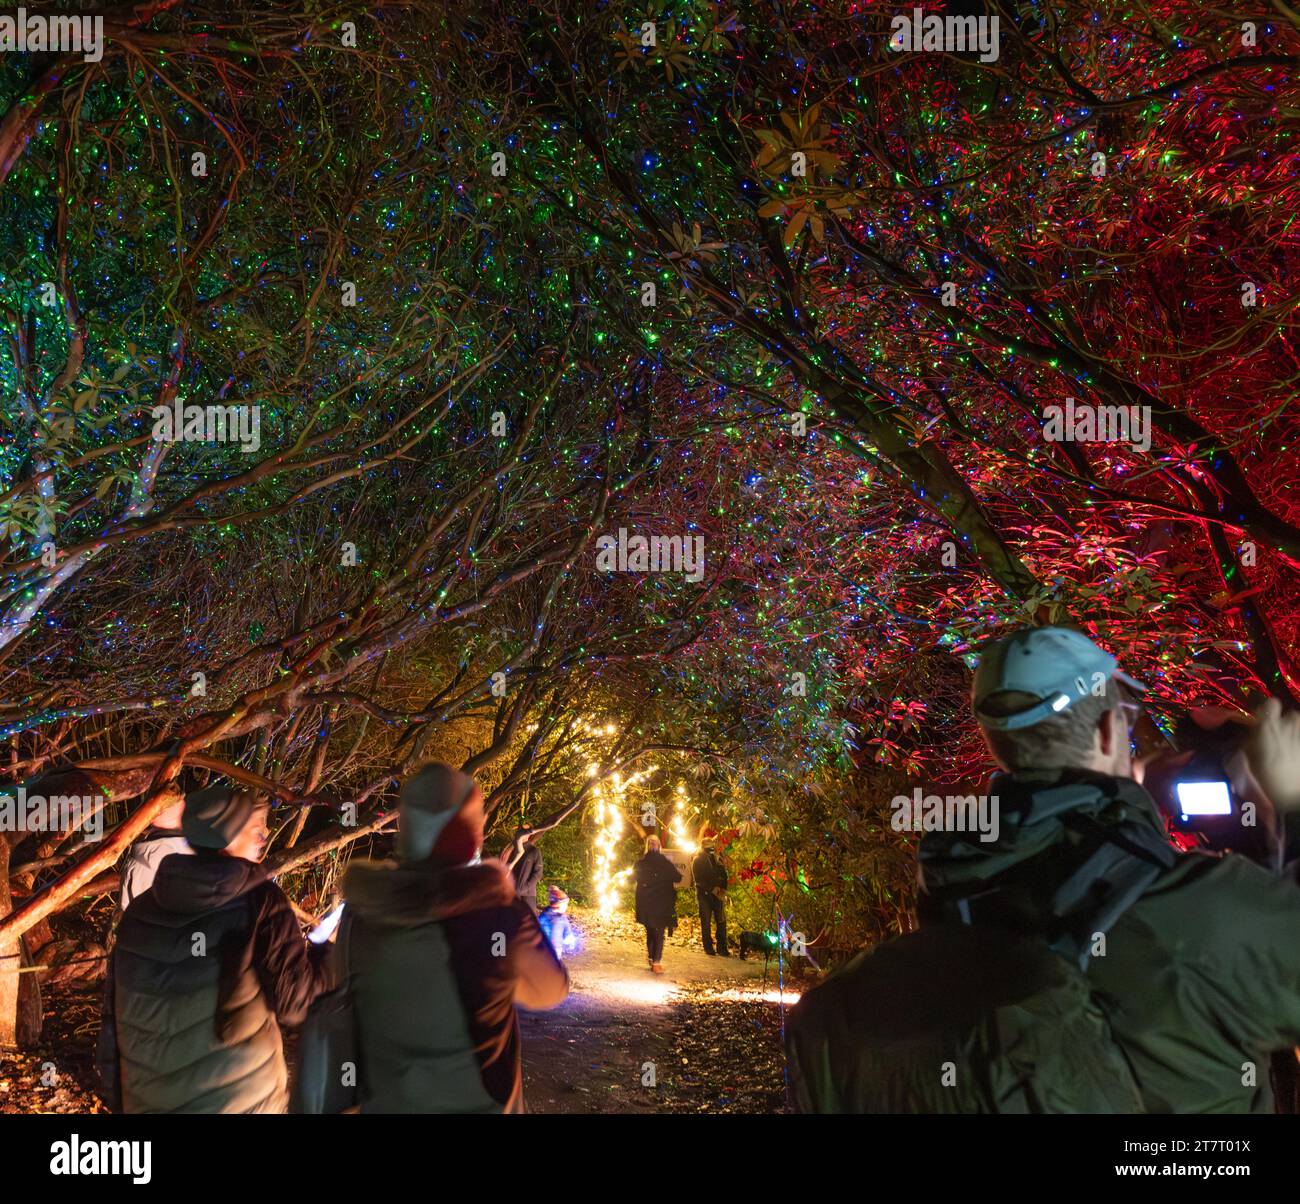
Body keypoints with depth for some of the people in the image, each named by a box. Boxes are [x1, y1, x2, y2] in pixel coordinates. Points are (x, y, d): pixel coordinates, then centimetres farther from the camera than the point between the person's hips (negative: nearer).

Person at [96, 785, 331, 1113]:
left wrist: (115, 1094, 17)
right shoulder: (259, 903, -13)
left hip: (146, 1100, 5)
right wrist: (325, 955, 4)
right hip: (239, 1100, -4)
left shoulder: (140, 908, 1)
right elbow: (292, 1003, -14)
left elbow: (114, 1013, 6)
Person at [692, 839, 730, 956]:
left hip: (718, 894, 4)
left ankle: (722, 948, 2)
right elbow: (698, 879, -9)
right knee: (706, 921, -1)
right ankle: (708, 948, 6)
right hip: (704, 894, -4)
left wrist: (723, 888, -4)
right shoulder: (697, 861, -1)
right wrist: (711, 889, -14)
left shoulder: (718, 859, 13)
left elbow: (724, 875, 13)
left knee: (721, 921, -2)